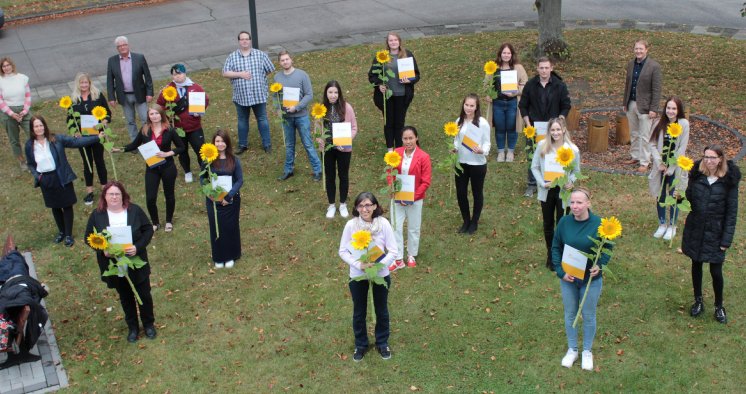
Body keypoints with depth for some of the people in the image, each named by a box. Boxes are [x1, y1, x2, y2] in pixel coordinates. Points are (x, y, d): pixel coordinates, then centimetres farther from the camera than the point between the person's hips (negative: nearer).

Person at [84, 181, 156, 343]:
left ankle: (149, 324, 35)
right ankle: (133, 327, 36)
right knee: (125, 297, 18)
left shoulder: (134, 210, -11)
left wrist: (138, 247, -21)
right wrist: (102, 250, -18)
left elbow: (148, 230, -6)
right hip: (113, 266, 1)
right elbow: (89, 238, -1)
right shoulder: (97, 215, -8)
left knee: (144, 294, 11)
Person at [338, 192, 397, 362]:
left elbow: (393, 251, -11)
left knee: (381, 311, 19)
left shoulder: (383, 224, -17)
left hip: (381, 275, 0)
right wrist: (359, 265, -23)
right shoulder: (351, 225, -15)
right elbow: (343, 251, -9)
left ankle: (382, 343, 42)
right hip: (357, 276, 0)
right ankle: (360, 345, 39)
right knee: (359, 313, 17)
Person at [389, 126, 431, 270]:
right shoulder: (396, 153, -5)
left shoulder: (423, 157, -15)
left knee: (413, 229, 13)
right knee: (396, 227, 2)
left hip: (415, 199, -2)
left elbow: (426, 182, -13)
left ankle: (411, 256, 32)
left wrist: (412, 197, -18)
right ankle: (398, 259, 12)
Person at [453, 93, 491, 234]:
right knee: (460, 193, 10)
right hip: (461, 163, 4)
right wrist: (454, 148, -9)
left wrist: (482, 151, -28)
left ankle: (474, 222, 31)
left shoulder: (482, 123, -14)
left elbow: (487, 142, -9)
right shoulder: (459, 121, 0)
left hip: (477, 164, -4)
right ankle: (466, 221, 30)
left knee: (477, 193, 13)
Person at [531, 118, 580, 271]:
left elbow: (576, 171, 1)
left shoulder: (572, 149, -12)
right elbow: (534, 167, -1)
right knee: (548, 224, 15)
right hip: (547, 190, 2)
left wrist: (570, 181, -19)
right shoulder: (542, 146, -9)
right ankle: (550, 256, 32)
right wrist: (542, 183, -13)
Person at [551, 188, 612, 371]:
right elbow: (556, 248, -2)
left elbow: (607, 249, -5)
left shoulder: (599, 224, -18)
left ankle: (587, 351, 35)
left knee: (588, 316, 14)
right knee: (570, 314, 17)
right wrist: (561, 271, -12)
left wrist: (599, 266, -22)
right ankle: (572, 349, 37)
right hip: (568, 278, 2)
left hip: (591, 280, -2)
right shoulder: (564, 222, -12)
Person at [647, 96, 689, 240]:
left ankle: (672, 226, 25)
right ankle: (662, 224, 30)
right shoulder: (659, 123, -3)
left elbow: (681, 149, -11)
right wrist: (659, 163, -13)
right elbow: (652, 144, -3)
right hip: (660, 167, 2)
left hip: (675, 168, -2)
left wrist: (670, 168, -12)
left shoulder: (684, 124, -10)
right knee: (660, 196, 12)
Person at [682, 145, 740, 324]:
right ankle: (698, 301, 35)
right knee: (696, 265, 16)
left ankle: (719, 306, 26)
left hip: (715, 232, -3)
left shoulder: (729, 181, -12)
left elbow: (732, 211, -9)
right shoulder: (697, 175, -5)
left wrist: (726, 240, -10)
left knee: (716, 271, 3)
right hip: (695, 230, 3)